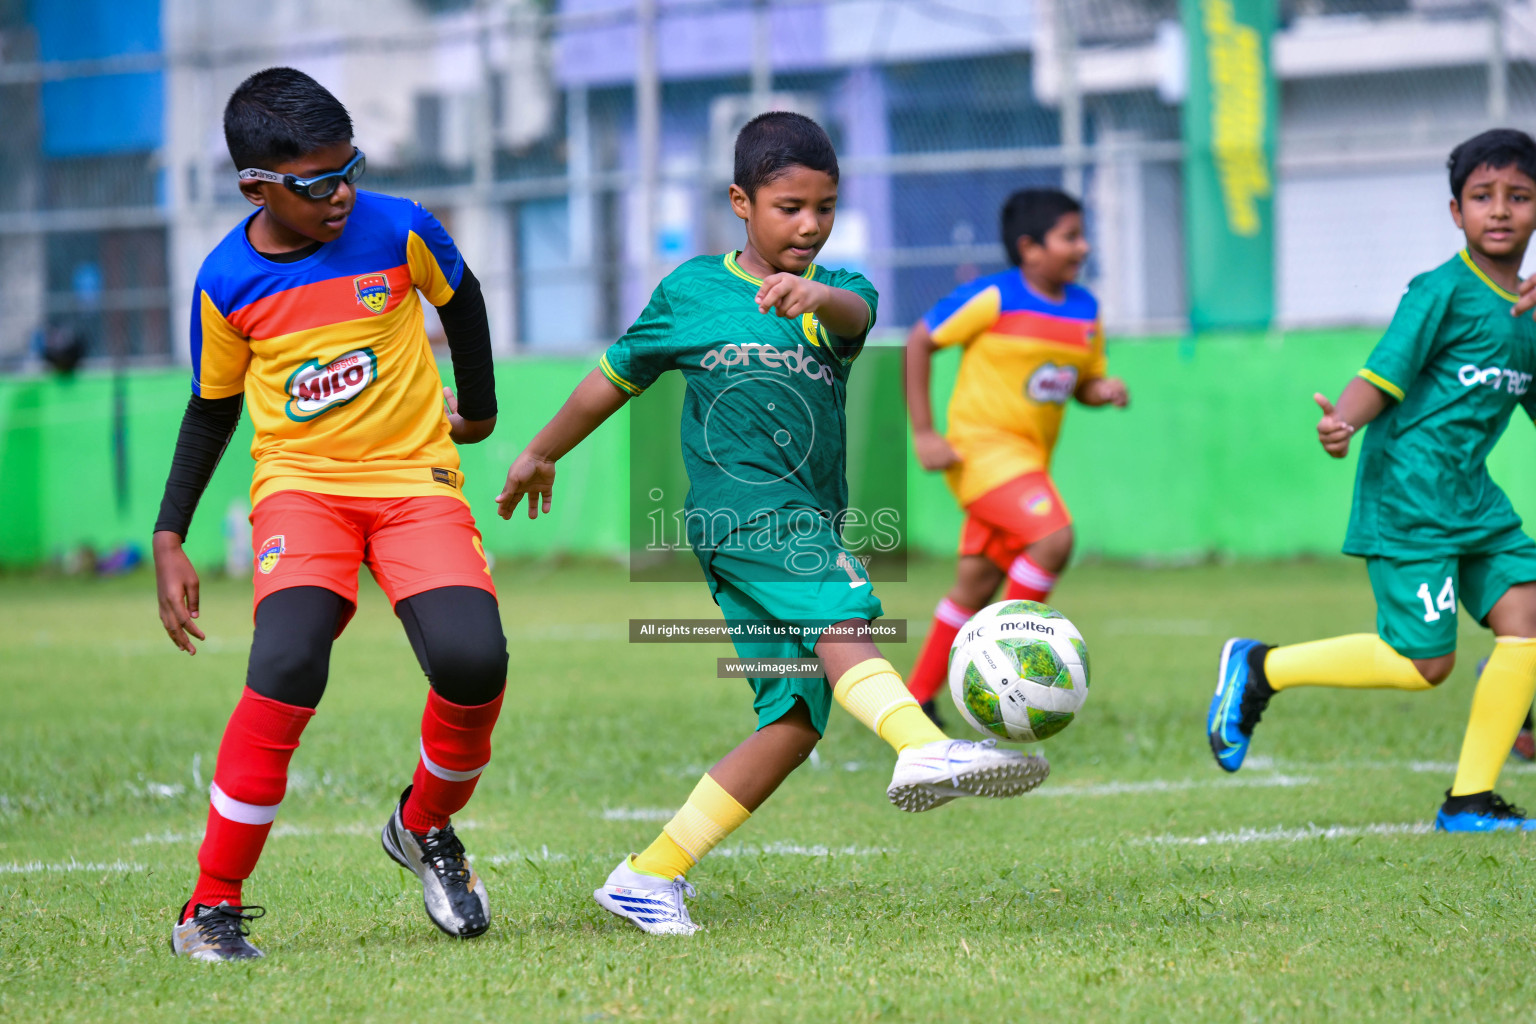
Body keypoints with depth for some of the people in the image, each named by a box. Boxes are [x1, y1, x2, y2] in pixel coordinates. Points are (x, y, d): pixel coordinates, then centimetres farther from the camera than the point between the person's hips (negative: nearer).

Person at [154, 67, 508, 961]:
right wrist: (170, 539, 5)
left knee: (473, 659, -22)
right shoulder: (228, 282, -5)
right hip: (300, 482, -1)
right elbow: (212, 410, 10)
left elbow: (460, 296, 14)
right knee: (288, 663, -27)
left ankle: (427, 826, 12)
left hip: (415, 475, 1)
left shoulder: (396, 231, -8)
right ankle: (213, 906, -17)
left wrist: (479, 407, 24)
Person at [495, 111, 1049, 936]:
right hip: (739, 511, -5)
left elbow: (857, 314, -15)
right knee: (839, 617, -31)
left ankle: (652, 875, 5)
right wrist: (541, 454, 32)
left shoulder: (835, 294, 12)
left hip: (812, 521, 5)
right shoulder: (691, 290, 8)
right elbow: (619, 375, 22)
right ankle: (924, 747, -56)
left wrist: (819, 296, -39)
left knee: (798, 714, -2)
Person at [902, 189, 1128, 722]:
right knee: (1053, 536, -26)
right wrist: (923, 433, -10)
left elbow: (1084, 381, 18)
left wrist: (1103, 390, -7)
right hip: (982, 444, -8)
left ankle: (917, 697, 23)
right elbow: (920, 342, -7)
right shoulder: (993, 298, -13)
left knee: (977, 581, 11)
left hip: (1029, 458, 8)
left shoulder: (1084, 309, 7)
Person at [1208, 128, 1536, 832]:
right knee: (1423, 662, -10)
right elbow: (1383, 376, -18)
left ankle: (1471, 801, 0)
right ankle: (1260, 670, 8)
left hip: (1472, 496, 8)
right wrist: (1344, 420, -37)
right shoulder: (1442, 292, -10)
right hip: (1409, 491, -8)